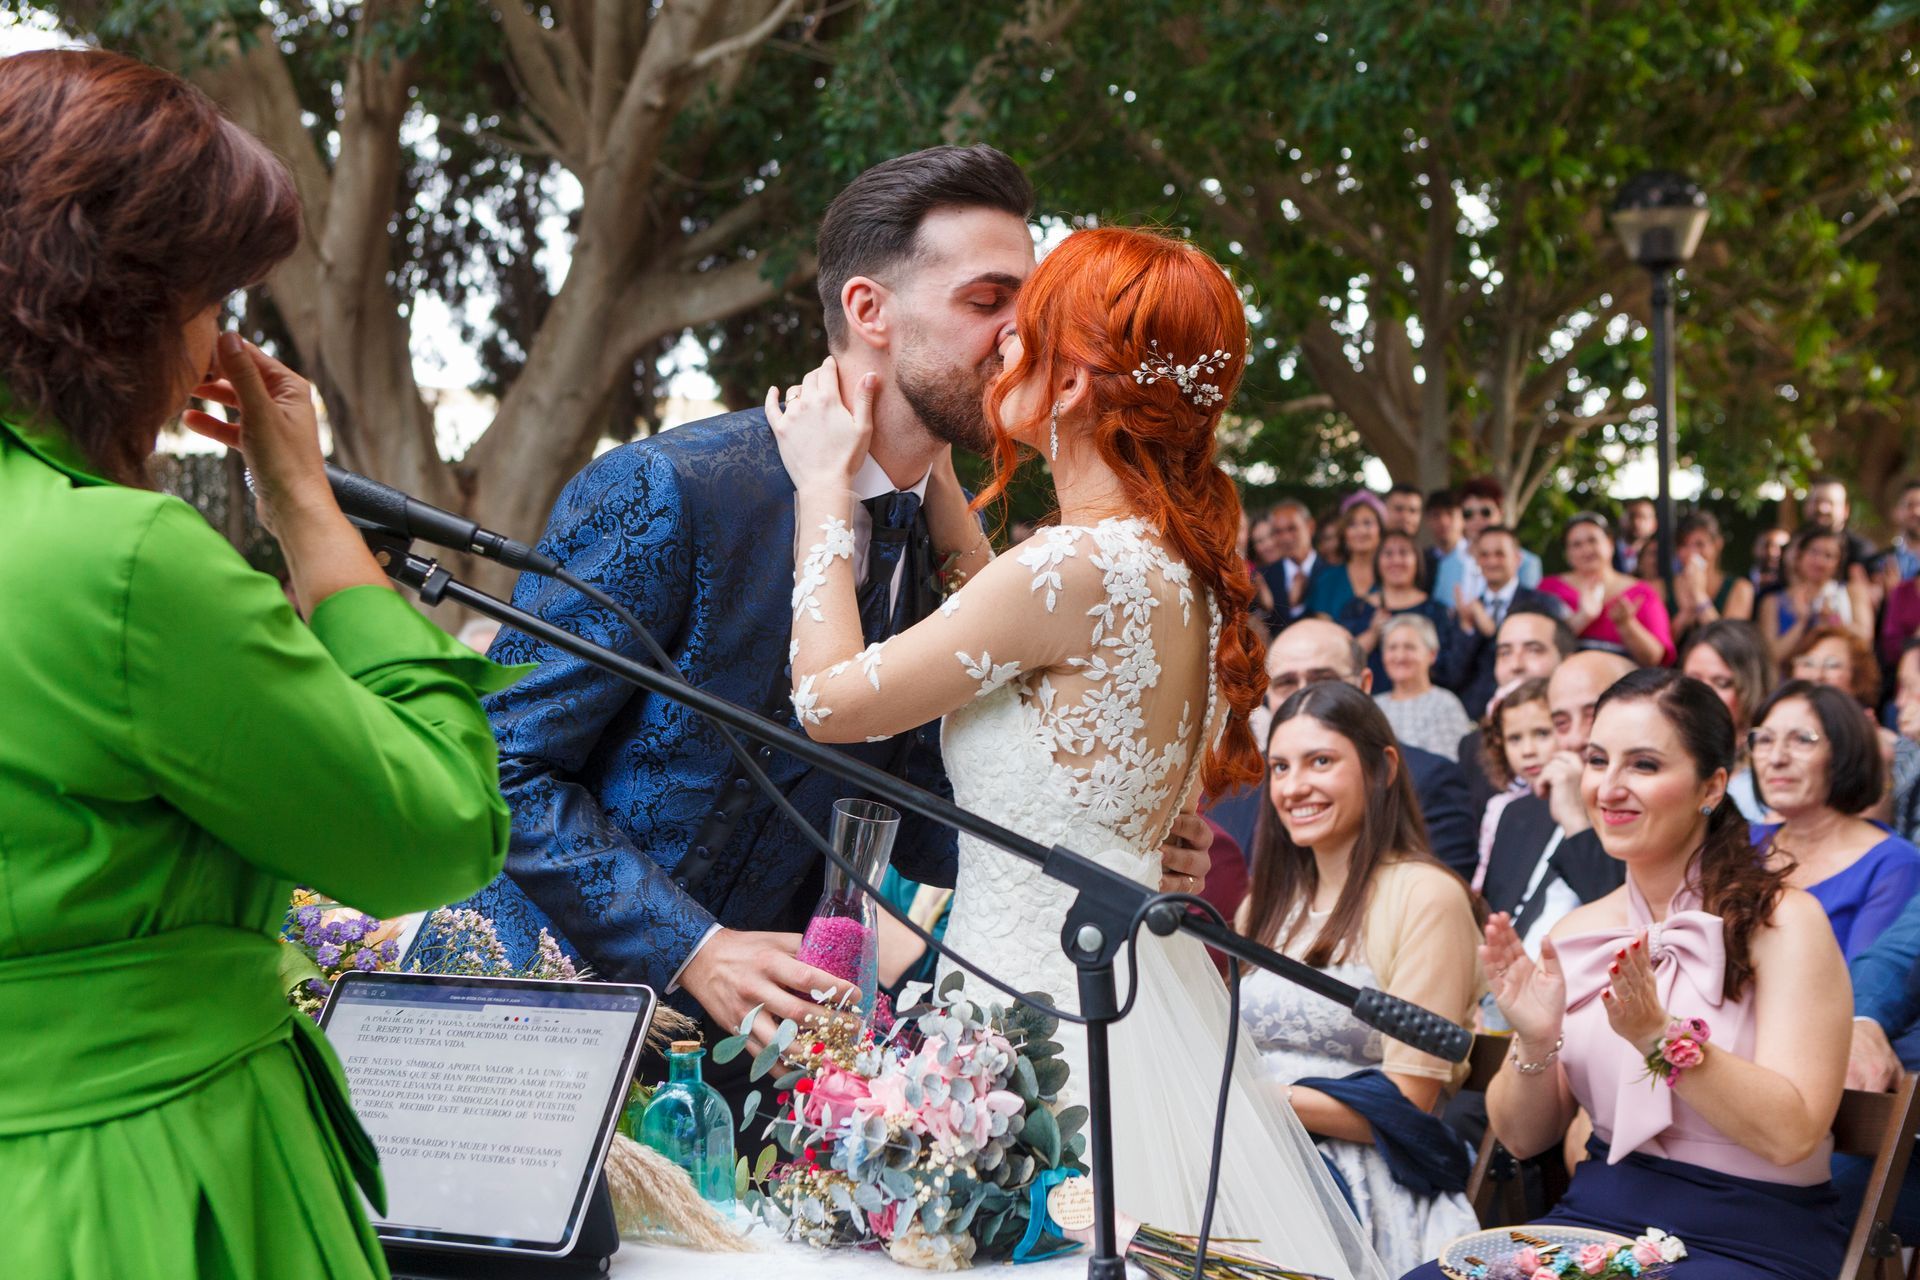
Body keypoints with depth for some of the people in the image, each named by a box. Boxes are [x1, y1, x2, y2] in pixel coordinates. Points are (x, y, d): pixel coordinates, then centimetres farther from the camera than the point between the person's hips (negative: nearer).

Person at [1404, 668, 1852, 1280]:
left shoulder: (1782, 921, -7)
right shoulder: (1576, 933, 7)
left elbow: (1791, 1133, -17)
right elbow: (1523, 1137, 8)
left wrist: (1659, 1036, -29)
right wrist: (1534, 1043, -12)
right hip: (1598, 1217, 4)